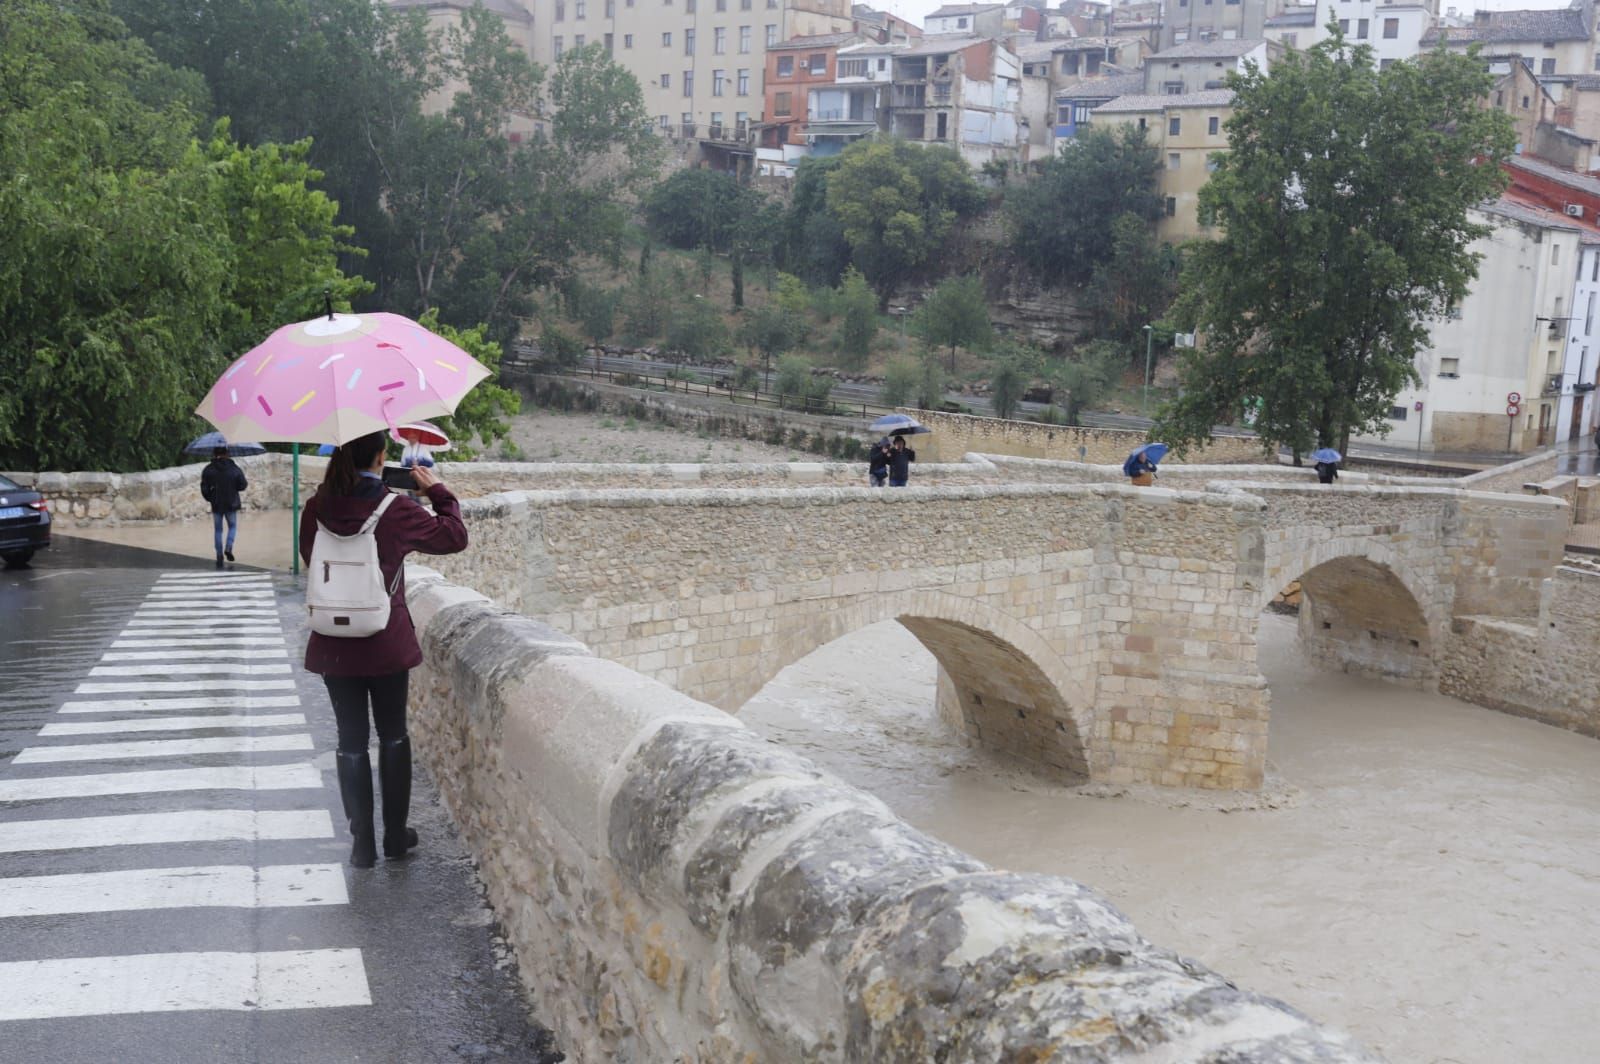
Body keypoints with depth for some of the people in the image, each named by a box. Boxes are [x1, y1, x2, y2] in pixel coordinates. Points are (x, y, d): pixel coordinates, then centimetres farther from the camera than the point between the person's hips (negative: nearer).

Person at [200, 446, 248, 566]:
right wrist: (247, 483, 17)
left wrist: (209, 498, 12)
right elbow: (242, 485, -5)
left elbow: (204, 488, -5)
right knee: (232, 526, 16)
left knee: (217, 530, 10)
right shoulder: (235, 469, -7)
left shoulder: (208, 470, -5)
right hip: (231, 504, 0)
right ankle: (228, 548, -6)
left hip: (216, 505, 0)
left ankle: (219, 556, 8)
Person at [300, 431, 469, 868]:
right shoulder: (397, 508, -13)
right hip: (387, 643, -2)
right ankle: (396, 835, 22)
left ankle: (362, 843, 13)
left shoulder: (317, 508, -4)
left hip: (334, 646, 2)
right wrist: (438, 491, 9)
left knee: (351, 741, 10)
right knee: (393, 736, 14)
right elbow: (455, 537, -3)